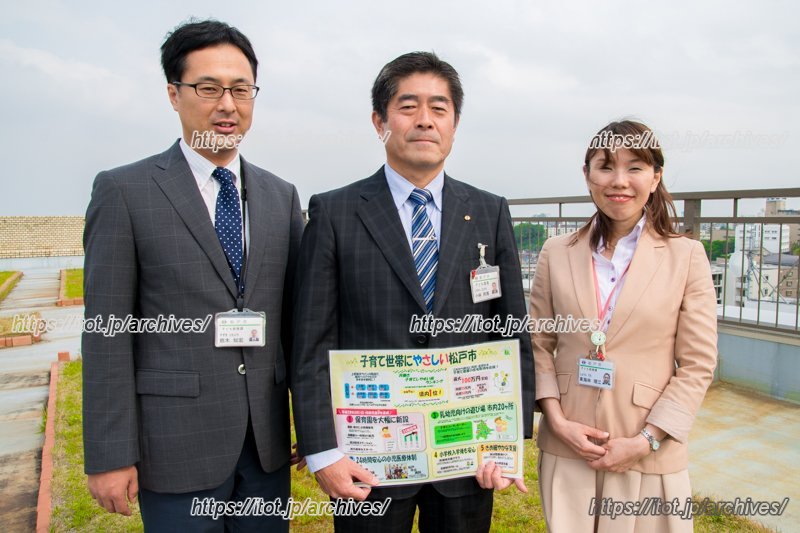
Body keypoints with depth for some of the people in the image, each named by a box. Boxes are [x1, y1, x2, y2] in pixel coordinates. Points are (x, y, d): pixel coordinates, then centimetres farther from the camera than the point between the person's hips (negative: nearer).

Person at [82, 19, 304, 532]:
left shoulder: (282, 196, 5)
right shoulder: (124, 190, -6)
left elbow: (294, 316, 6)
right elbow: (107, 331, -8)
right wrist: (110, 455, -8)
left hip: (268, 441, 4)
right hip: (177, 443, -3)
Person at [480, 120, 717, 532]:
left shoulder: (686, 256, -3)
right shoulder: (557, 254, 1)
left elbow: (697, 366, -3)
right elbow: (539, 347, 4)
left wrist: (645, 441, -9)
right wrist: (557, 421, -7)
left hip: (649, 455, -1)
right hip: (566, 447, 2)